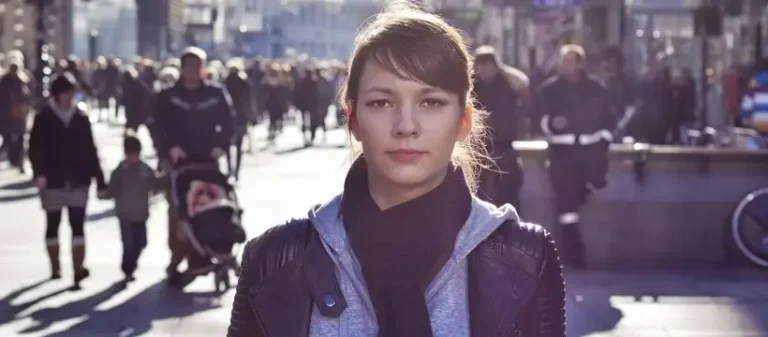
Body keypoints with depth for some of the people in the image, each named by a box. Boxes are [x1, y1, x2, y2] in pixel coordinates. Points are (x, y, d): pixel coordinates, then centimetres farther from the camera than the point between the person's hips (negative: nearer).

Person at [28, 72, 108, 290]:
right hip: (53, 182, -1)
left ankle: (78, 270, -15)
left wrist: (100, 181, 4)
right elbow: (35, 148, -7)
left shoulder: (81, 118, 4)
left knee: (77, 225, -8)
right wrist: (39, 173, -24)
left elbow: (90, 151, 6)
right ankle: (55, 269, 24)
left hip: (78, 182, 1)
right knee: (53, 225, 11)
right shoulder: (43, 118, -2)